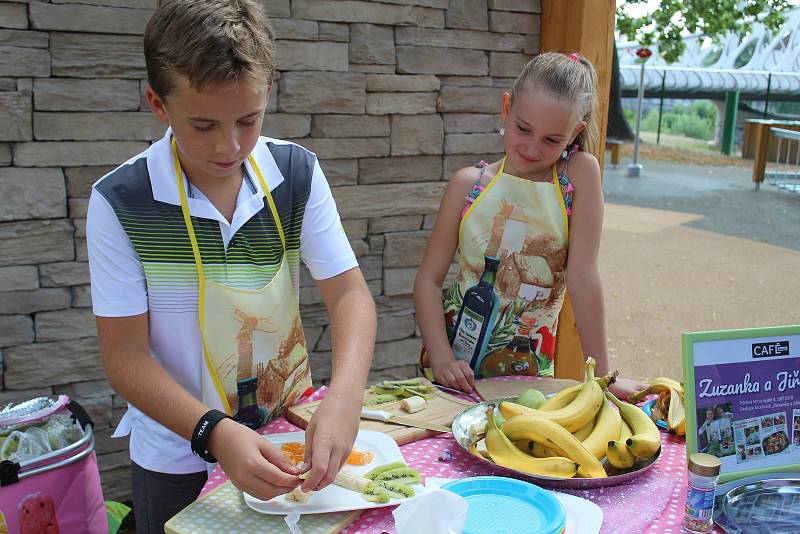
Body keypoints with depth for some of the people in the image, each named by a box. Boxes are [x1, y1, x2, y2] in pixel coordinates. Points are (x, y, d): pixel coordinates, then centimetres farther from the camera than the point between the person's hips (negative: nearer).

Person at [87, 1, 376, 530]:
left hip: (291, 437, 3)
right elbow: (125, 355, -17)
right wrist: (215, 433, -32)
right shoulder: (120, 202, -18)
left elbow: (349, 292, -13)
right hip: (179, 458, -2)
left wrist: (344, 396, -31)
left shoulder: (298, 174, -10)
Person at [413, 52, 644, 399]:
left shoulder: (580, 173, -7)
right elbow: (428, 279, -3)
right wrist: (441, 358, -14)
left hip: (529, 369, -1)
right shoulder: (468, 184, -2)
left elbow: (583, 277, -11)